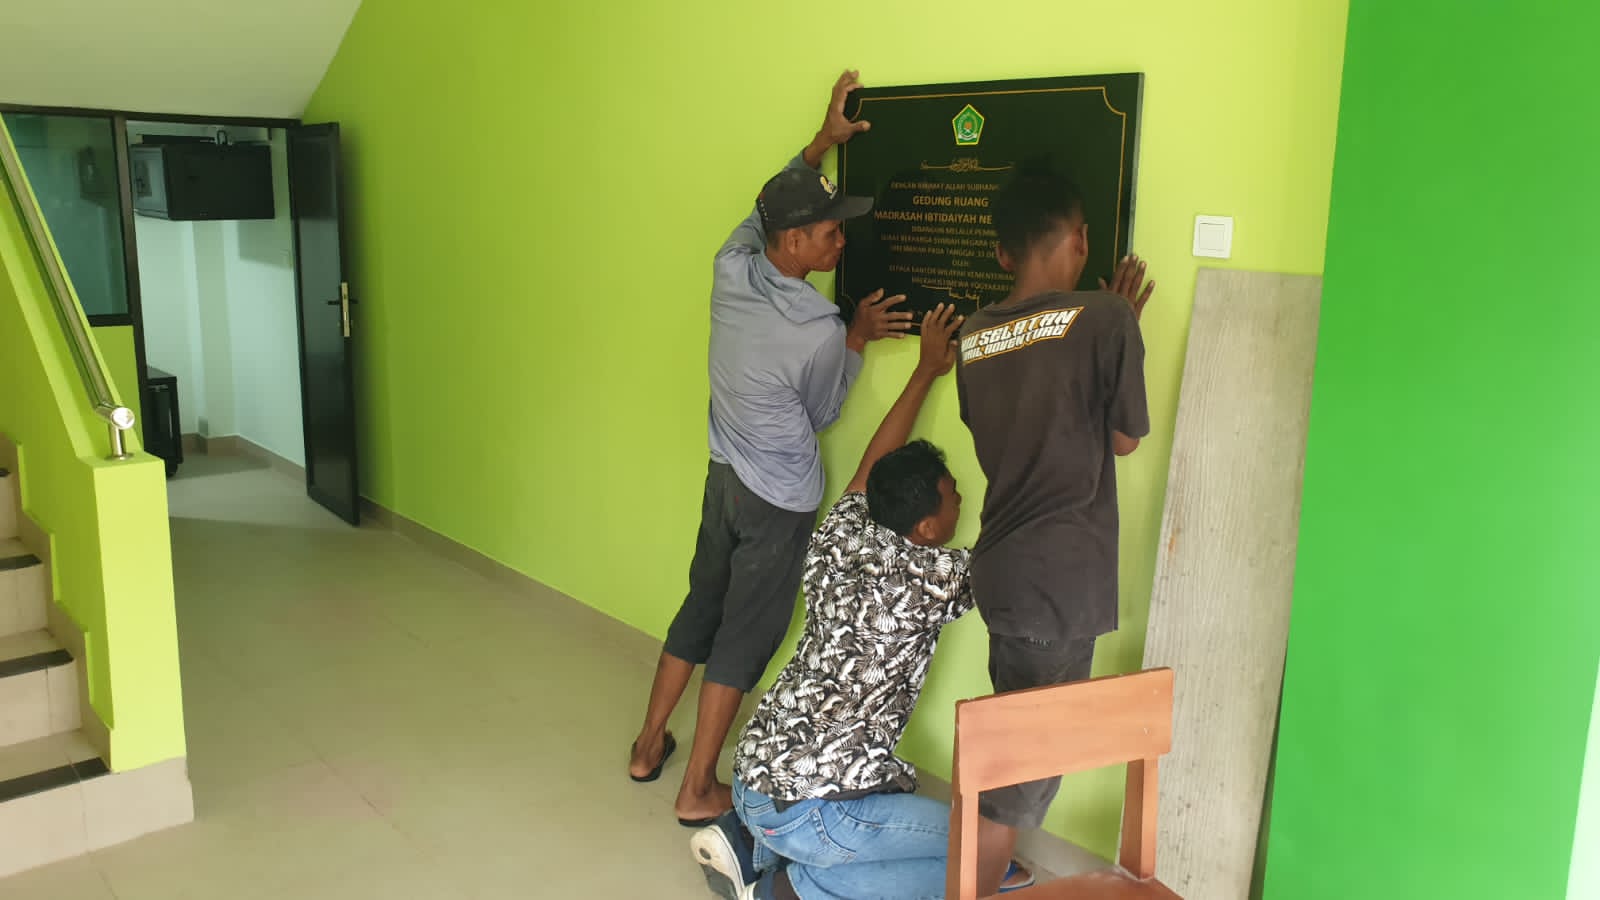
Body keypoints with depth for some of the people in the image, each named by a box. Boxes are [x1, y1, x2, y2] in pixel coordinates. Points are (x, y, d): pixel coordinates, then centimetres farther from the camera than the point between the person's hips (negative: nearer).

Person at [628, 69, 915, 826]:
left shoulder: (731, 267, -9)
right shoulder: (821, 332, -25)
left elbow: (765, 207, 13)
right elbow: (820, 414, -6)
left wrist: (822, 142, 15)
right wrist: (856, 339, -2)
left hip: (724, 477, 7)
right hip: (779, 501, -7)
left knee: (699, 610, 21)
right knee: (745, 637, 6)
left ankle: (649, 746, 34)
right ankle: (699, 790, 16)